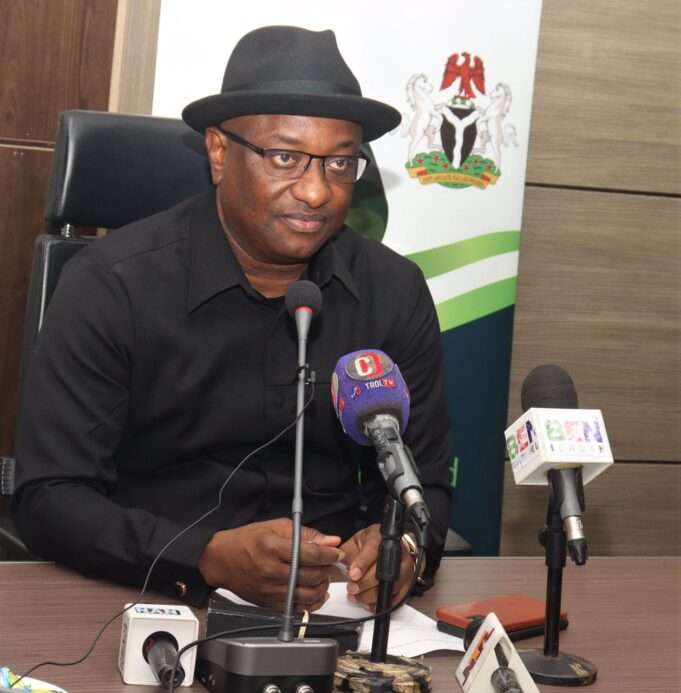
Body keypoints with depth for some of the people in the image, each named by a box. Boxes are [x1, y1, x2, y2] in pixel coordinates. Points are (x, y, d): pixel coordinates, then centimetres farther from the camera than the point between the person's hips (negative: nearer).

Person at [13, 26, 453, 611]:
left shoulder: (396, 295, 2)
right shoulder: (112, 287, -10)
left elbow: (424, 484, 8)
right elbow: (49, 498, -13)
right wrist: (212, 558, -27)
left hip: (337, 610, 4)